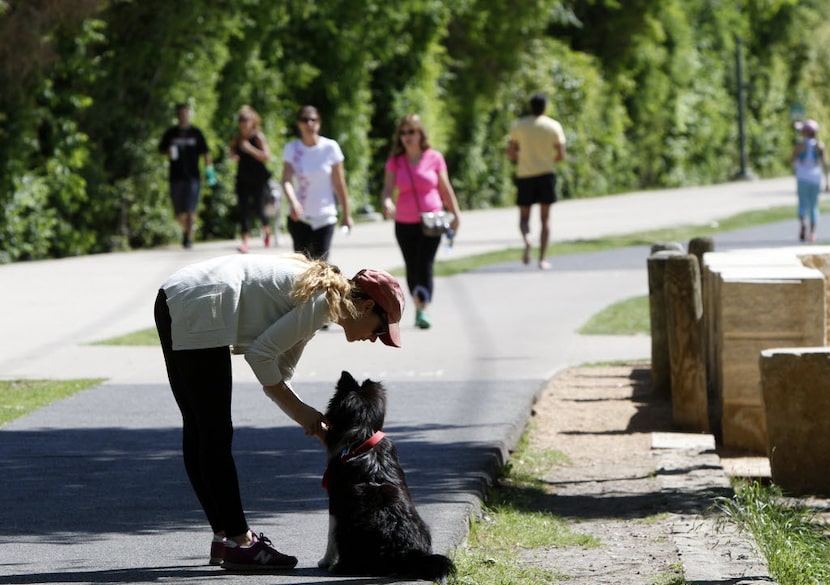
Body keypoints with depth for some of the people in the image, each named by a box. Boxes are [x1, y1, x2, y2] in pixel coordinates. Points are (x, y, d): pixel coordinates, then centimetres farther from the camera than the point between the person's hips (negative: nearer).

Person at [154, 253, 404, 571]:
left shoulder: (314, 297, 20)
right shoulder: (324, 299, -8)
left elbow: (275, 376, 23)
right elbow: (260, 354, -12)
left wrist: (319, 428, 18)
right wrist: (299, 410, -2)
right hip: (197, 311, -10)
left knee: (198, 431, 14)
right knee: (216, 434, -6)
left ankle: (224, 537, 21)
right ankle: (239, 543, -3)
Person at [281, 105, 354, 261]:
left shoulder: (330, 147, -3)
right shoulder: (291, 149, 0)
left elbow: (339, 184, 1)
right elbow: (286, 180, -11)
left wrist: (346, 214, 4)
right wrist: (293, 202, -31)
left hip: (324, 217, -2)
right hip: (299, 218, 2)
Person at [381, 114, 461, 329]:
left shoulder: (434, 158, 0)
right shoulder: (395, 161, 3)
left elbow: (445, 188, 6)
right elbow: (388, 189, -6)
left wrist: (455, 214, 6)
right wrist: (387, 203, -28)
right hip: (405, 223, 2)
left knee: (425, 265, -13)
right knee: (412, 268, 9)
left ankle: (424, 312, -18)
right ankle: (418, 307, 25)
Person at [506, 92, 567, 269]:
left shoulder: (518, 125, 0)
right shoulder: (554, 126, -1)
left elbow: (511, 153, -2)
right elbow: (561, 155, -4)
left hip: (525, 175, 0)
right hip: (546, 174, 0)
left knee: (524, 217, 9)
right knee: (545, 218, 7)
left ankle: (527, 240, -23)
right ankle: (542, 258, 2)